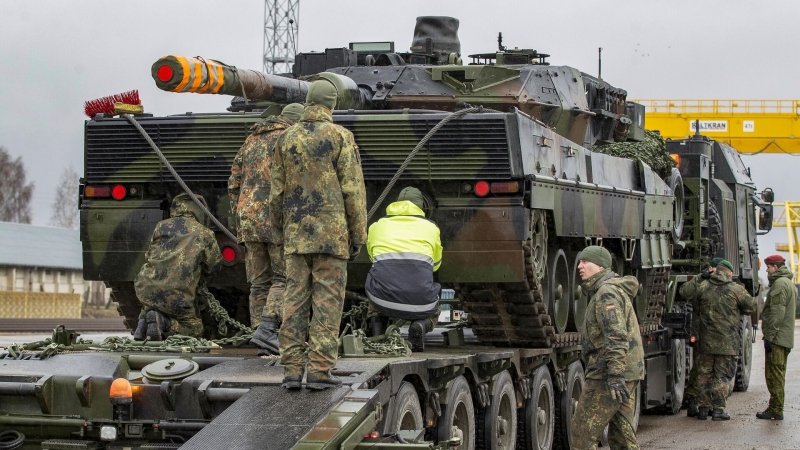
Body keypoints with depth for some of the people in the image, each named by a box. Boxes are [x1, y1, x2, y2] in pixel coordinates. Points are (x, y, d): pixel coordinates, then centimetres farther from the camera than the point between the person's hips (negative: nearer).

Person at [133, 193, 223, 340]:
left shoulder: (161, 226, 13)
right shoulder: (205, 234, 4)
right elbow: (214, 265, 15)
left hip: (145, 289, 4)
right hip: (177, 297, -4)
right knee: (195, 329, 16)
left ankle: (145, 318, 7)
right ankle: (163, 323, -10)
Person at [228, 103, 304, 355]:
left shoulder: (251, 141, 19)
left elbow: (234, 184, 17)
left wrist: (239, 216, 19)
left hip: (248, 218, 6)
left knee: (260, 283, 8)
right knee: (284, 279, -1)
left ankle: (265, 345, 6)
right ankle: (266, 330, -17)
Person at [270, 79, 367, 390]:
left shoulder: (287, 138, 7)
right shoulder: (340, 137, -4)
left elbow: (277, 191, 10)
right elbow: (353, 191, -7)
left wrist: (278, 231, 19)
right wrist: (358, 236, -1)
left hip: (296, 235, 4)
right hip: (331, 234, -4)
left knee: (295, 299, 6)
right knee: (327, 300, -1)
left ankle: (292, 369, 5)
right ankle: (319, 369, -3)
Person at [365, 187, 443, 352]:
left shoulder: (376, 226, 18)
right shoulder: (431, 227, 16)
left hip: (384, 299, 2)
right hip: (420, 302, -1)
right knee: (432, 314, 34)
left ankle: (376, 325, 8)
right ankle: (421, 325, -1)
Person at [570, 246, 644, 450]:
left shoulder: (607, 292, -13)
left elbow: (617, 336, -25)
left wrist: (615, 375, -31)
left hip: (608, 373, -10)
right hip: (627, 373, 10)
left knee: (583, 431, -6)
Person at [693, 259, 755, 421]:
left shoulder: (702, 288, 3)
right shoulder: (735, 289, -7)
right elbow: (751, 307, 0)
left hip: (705, 340, 3)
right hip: (727, 341, -3)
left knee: (704, 374, 12)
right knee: (723, 375, 4)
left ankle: (703, 408, 14)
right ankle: (718, 409, 1)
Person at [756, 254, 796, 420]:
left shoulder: (779, 284, -14)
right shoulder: (790, 284, 20)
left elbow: (777, 313, -21)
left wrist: (769, 336, -21)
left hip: (777, 337, -10)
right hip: (786, 337, 10)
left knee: (774, 374, -8)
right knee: (779, 374, 14)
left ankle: (776, 410, -8)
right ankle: (776, 408, 18)